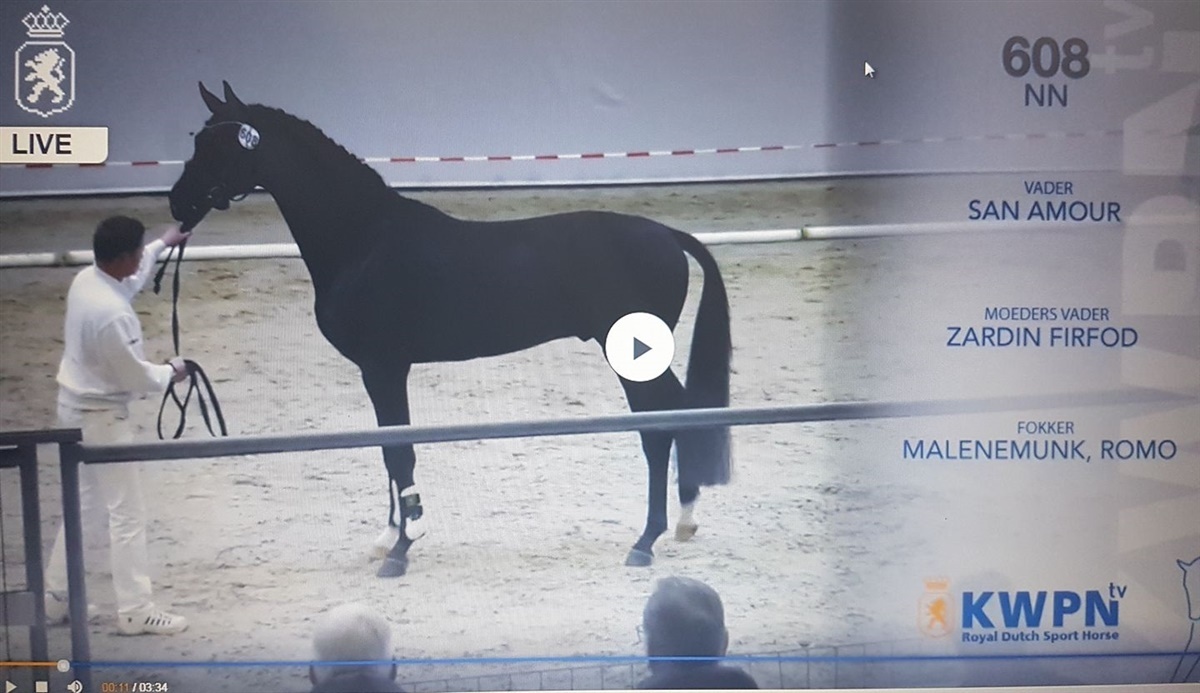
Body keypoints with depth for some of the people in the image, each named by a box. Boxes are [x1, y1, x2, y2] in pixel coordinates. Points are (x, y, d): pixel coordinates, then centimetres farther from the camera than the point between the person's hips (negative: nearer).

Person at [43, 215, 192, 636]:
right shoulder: (111, 314, -30)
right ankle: (136, 611, 7)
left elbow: (131, 279, 23)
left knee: (80, 504, 21)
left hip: (76, 407, 10)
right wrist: (170, 372, -2)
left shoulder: (87, 279, -2)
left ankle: (55, 598, 30)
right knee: (127, 514, 0)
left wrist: (162, 244, 30)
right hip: (101, 416, -10)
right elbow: (136, 377, -21)